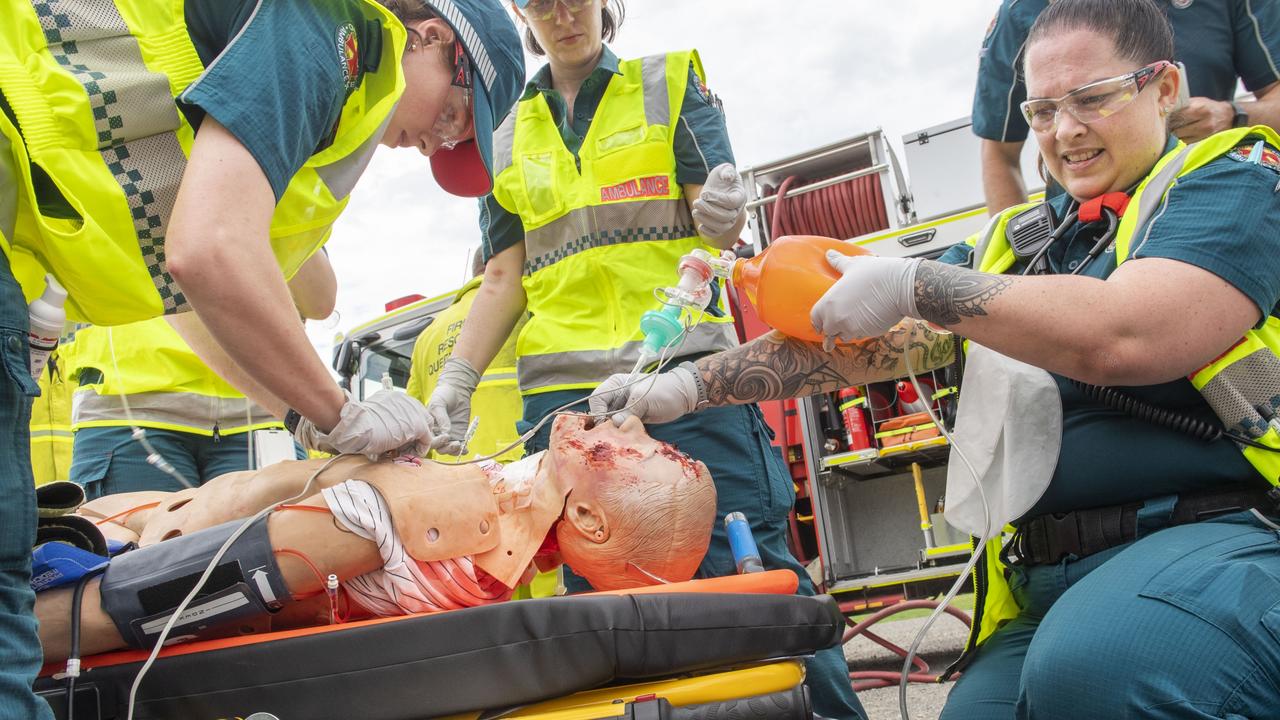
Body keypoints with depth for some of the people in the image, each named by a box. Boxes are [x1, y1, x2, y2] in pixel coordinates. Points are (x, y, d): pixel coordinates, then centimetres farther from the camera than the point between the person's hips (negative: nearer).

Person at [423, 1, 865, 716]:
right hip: (563, 387, 3)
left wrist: (725, 214, -22)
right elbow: (505, 278, 17)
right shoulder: (510, 136, 20)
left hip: (686, 367, -3)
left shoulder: (671, 84, 13)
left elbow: (718, 225, 2)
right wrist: (457, 378, 5)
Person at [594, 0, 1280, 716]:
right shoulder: (1016, 241, 18)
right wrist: (690, 384, 6)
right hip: (1047, 576, 5)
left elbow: (1123, 336, -19)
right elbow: (854, 345, 14)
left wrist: (913, 284, -13)